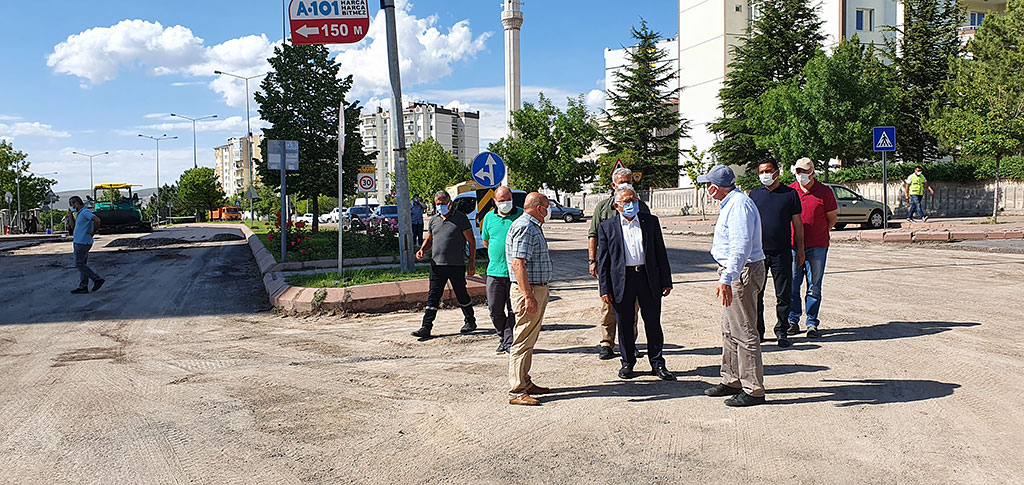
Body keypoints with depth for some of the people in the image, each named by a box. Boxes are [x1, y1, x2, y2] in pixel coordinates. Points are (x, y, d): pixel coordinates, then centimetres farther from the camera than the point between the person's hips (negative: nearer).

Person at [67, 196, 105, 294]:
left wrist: (94, 232, -18)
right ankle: (83, 287, 10)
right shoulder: (79, 214, 17)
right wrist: (70, 215, 12)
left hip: (83, 243, -10)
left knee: (79, 264, -7)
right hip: (78, 242, 10)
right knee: (82, 264, 9)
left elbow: (97, 220, -29)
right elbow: (73, 227, 21)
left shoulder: (85, 212, -15)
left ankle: (97, 279, -5)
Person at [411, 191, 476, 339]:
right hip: (437, 264, 4)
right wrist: (422, 250, 0)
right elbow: (429, 239, 23)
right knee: (433, 296, 0)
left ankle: (470, 321, 28)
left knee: (462, 295, 9)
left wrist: (471, 264, -7)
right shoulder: (434, 220, 12)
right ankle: (426, 328, 0)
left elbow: (471, 242, -3)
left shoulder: (461, 219, -4)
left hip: (457, 265, -4)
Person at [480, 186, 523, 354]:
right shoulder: (489, 217, 7)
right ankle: (503, 338, 24)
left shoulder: (521, 215, -1)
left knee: (514, 310, 2)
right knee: (495, 310, 7)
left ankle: (509, 341, 12)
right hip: (494, 271, 3)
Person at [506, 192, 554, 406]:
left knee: (529, 340, 16)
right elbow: (518, 264, -24)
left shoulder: (533, 227, 17)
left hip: (538, 290, 11)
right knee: (522, 341, -7)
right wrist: (529, 296, -26)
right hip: (529, 290, -11)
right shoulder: (524, 228, -16)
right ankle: (516, 392, -4)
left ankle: (525, 383, 25)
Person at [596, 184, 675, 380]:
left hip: (649, 279, 1)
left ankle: (658, 364, 19)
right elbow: (603, 260, 2)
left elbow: (661, 253, 9)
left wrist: (666, 281, 4)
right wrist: (605, 289, -3)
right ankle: (627, 363, 22)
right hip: (622, 281, -1)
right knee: (625, 325, 7)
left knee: (653, 324, 7)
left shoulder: (651, 222, 8)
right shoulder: (607, 227, 3)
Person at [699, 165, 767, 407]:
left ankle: (753, 390, 0)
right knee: (730, 331, 16)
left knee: (744, 332, -7)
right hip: (736, 272, 11)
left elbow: (741, 246, -28)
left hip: (742, 272, -11)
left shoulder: (739, 205, -18)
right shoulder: (732, 203, 16)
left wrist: (726, 279, -32)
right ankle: (732, 381, 27)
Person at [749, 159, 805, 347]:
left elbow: (797, 223, 7)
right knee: (755, 294, 4)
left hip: (782, 252, -1)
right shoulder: (754, 194, 8)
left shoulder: (790, 194, 4)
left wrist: (800, 249, 4)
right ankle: (757, 331, 16)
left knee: (784, 295, 3)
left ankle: (782, 331, 16)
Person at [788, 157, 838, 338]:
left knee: (814, 287, 3)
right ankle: (793, 320, 14)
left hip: (817, 246, -1)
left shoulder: (825, 192, 3)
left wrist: (819, 234, 8)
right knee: (792, 285, 1)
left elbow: (832, 218, 11)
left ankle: (812, 323, 12)